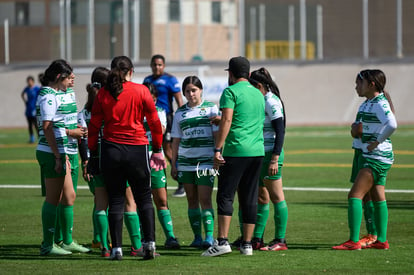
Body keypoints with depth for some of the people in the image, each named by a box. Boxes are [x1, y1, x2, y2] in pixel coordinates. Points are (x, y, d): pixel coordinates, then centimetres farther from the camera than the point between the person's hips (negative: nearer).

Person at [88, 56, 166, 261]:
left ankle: (116, 248, 3)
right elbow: (155, 122, 2)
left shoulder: (103, 94, 0)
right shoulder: (141, 91, -2)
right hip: (137, 151, -1)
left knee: (115, 201, 6)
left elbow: (94, 126, 2)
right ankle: (149, 243, 0)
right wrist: (157, 150, 12)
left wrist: (92, 154, 10)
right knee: (144, 199, 9)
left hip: (111, 150, 1)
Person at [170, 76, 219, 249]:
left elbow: (217, 134, 3)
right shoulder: (180, 113, 11)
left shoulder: (211, 108, 3)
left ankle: (209, 236, -12)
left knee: (205, 199, -11)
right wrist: (173, 164, 10)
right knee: (192, 200, 5)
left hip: (206, 161, -3)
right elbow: (176, 140, 14)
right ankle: (197, 237, 10)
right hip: (185, 162, 3)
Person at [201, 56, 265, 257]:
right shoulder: (258, 94, 18)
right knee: (250, 199, 8)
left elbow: (227, 121, -14)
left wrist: (218, 149, -15)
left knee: (225, 196, -5)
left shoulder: (231, 92, -4)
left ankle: (222, 241, -15)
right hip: (257, 151, 6)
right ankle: (247, 244, 7)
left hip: (236, 150, -6)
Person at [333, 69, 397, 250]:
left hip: (377, 157, -11)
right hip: (368, 155, 11)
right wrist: (356, 129, 9)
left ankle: (354, 241, -17)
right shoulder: (367, 103, 13)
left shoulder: (380, 104, -17)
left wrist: (378, 141, -24)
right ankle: (381, 240, 18)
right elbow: (363, 126, 30)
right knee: (378, 198, 13)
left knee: (355, 195, -14)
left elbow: (392, 124, -34)